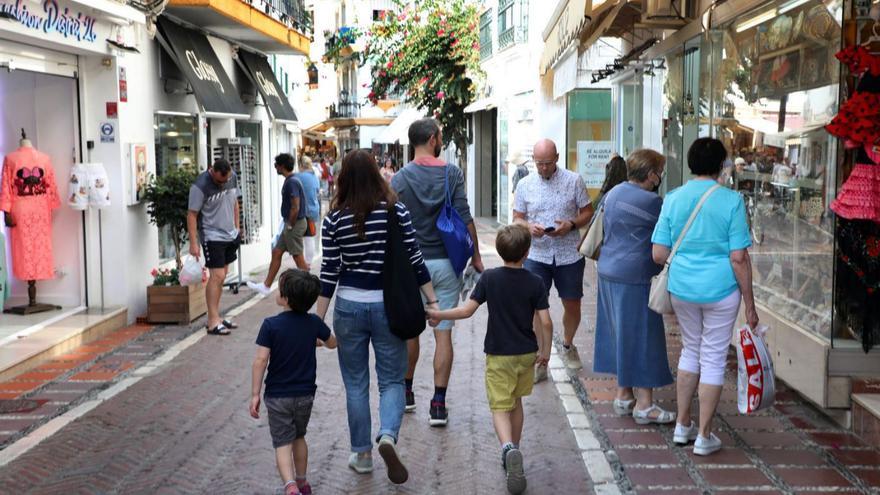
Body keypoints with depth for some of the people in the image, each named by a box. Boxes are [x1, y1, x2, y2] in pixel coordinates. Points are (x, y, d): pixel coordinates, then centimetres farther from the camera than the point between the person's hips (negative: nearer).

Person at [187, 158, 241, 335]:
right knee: (216, 277, -11)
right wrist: (193, 243, -18)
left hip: (230, 235, 7)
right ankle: (213, 322, -8)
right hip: (212, 237, -7)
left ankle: (215, 316, 19)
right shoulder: (201, 186, -18)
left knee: (221, 276, 11)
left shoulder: (232, 177, 3)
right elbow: (192, 215, -16)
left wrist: (237, 227, 16)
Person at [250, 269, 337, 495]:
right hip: (305, 394, 4)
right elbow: (332, 343, 14)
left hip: (278, 396, -4)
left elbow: (261, 360, -18)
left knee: (282, 444, 0)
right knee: (299, 437, 23)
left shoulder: (271, 325, -15)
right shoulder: (314, 323, -4)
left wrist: (255, 394, -11)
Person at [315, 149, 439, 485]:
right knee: (392, 380, 10)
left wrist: (319, 319, 4)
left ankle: (362, 454, 20)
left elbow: (330, 272, -3)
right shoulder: (396, 210, -5)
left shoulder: (335, 218, -5)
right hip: (388, 305, 0)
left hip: (349, 306, 0)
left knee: (355, 383, 14)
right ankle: (388, 436, -15)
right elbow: (415, 261, -3)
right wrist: (432, 300, 6)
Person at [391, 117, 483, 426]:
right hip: (445, 262, -1)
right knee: (443, 333, 2)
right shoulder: (452, 174, -5)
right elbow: (465, 218, -6)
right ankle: (438, 405, 1)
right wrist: (476, 255, 4)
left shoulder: (399, 179, -3)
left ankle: (406, 392, 29)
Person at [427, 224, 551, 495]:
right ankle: (514, 451, 32)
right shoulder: (535, 282, -8)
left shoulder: (489, 278, -9)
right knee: (516, 402, 21)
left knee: (500, 407, -1)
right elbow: (545, 322, -9)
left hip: (498, 354, -2)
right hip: (526, 353, 2)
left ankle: (508, 447, -28)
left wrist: (437, 315, 1)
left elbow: (467, 310, -11)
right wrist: (545, 350, 5)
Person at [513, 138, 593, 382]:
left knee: (572, 305, 12)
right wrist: (529, 227, -15)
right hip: (536, 255, 0)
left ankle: (568, 346, 39)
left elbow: (588, 212, 4)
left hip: (569, 255, 0)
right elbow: (517, 219, 7)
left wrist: (571, 225, -16)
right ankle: (540, 361, 6)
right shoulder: (525, 185, 3)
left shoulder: (574, 180, -1)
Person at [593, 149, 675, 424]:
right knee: (642, 337, -1)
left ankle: (623, 396, 23)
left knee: (622, 335, 16)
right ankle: (644, 405, 4)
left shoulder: (613, 194, 11)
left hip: (608, 272, 9)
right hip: (635, 277, -9)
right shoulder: (649, 202, -17)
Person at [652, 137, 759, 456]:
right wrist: (750, 305, -4)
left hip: (682, 288, 4)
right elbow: (739, 258, -12)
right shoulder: (731, 200, -11)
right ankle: (704, 437, 15)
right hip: (720, 289, -3)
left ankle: (682, 426, 28)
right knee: (713, 359, 8)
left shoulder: (673, 199, -1)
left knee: (690, 350, 22)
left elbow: (658, 254, -1)